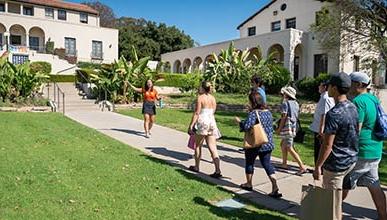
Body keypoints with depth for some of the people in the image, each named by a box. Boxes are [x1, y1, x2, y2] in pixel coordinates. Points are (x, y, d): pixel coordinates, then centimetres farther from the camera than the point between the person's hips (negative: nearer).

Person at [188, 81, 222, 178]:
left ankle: (196, 167, 25)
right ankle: (218, 170, -6)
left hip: (202, 123, -6)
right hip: (212, 122, 6)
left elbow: (197, 113, -13)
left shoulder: (200, 98, -8)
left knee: (198, 146, 13)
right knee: (213, 148, 1)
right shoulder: (213, 98, 11)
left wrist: (191, 125, -12)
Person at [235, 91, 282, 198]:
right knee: (267, 163, 9)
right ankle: (275, 187, -3)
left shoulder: (253, 113, -18)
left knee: (249, 162, 15)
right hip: (268, 144, 6)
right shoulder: (268, 112, 5)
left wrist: (239, 121, -8)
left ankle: (249, 184, 30)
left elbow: (246, 126, -28)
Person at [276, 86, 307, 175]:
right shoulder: (296, 103, 10)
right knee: (283, 144, 20)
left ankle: (302, 167, -9)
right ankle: (284, 164, 26)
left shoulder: (285, 103, -13)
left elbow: (284, 117, -15)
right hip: (293, 127, 9)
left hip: (287, 128, -9)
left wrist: (279, 129, -8)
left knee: (290, 149, -6)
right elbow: (296, 116, 12)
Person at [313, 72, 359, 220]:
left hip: (336, 164, -9)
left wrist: (318, 166, -14)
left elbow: (327, 145, -23)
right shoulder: (353, 108, 3)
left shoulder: (334, 114, -24)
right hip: (351, 160, 9)